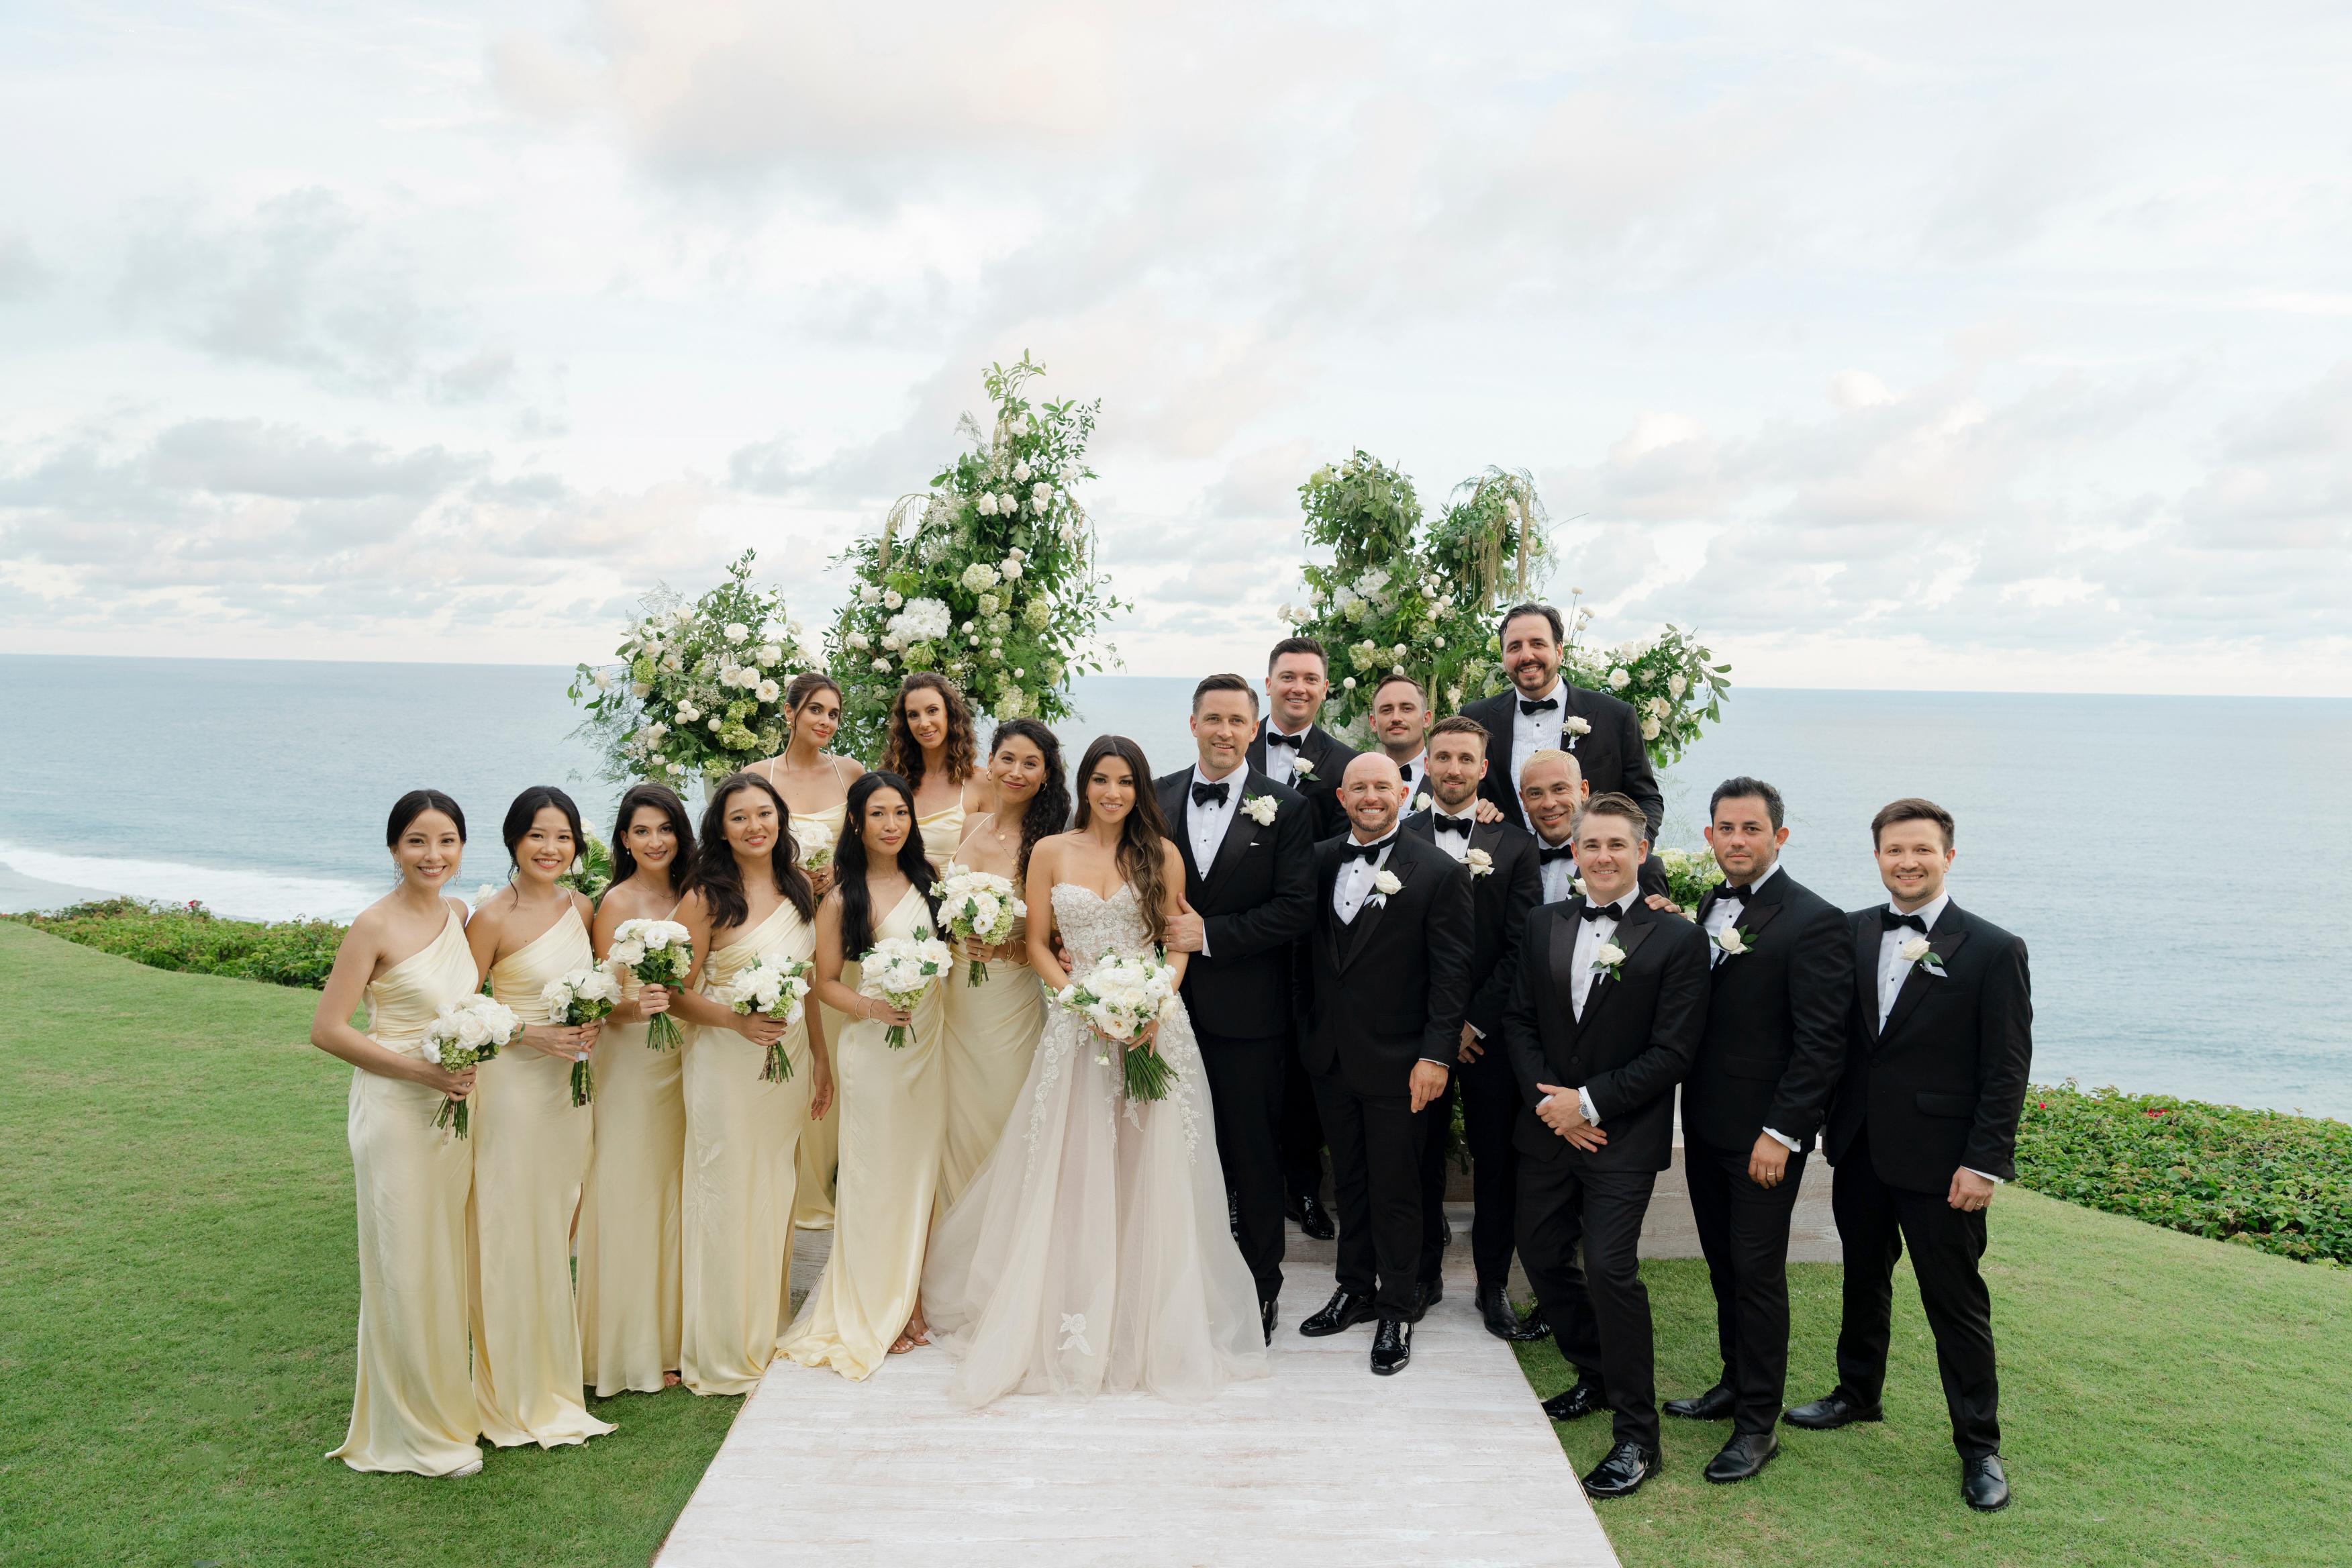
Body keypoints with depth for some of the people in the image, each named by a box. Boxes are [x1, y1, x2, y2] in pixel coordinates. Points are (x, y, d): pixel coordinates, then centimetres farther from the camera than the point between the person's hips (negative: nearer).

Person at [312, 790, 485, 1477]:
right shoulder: (375, 925, -13)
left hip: (455, 1106, 6)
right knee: (407, 1265, 3)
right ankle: (417, 1429, 16)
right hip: (397, 1110, -6)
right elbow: (327, 1030, -13)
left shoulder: (460, 914, 6)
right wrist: (422, 1070, -17)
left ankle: (453, 1402, 30)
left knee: (451, 1258, 15)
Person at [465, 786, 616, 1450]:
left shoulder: (581, 908, 6)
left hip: (571, 1080, 6)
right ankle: (517, 1389, 15)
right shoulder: (493, 917, -12)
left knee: (561, 1226, 13)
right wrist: (532, 1034, -18)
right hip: (514, 1080, -6)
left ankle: (557, 1375, 26)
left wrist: (593, 1021, 0)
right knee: (513, 1229, 1)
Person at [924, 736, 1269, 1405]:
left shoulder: (1163, 854, 5)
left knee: (1151, 1175, 3)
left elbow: (1178, 944, 5)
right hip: (1076, 1026, 0)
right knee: (1070, 1176, 2)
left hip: (1154, 1025, 0)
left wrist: (1154, 1005, -12)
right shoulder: (1051, 854, 4)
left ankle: (1148, 1322, 16)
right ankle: (1071, 1322, 15)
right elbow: (1038, 944, 5)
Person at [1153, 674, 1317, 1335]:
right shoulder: (1157, 798, 5)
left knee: (1254, 1157, 8)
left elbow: (1296, 909, -10)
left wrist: (1209, 934, -15)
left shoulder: (1286, 808, -4)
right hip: (1174, 1006, 3)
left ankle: (1259, 1292, 23)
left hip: (1249, 1012, -2)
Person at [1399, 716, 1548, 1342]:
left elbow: (1521, 948, -2)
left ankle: (1494, 1285, 20)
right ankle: (1423, 1274, 23)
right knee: (1419, 1156, 7)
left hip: (1490, 1031, 0)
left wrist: (1475, 1024, -8)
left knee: (1496, 1163, 7)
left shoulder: (1514, 845, 3)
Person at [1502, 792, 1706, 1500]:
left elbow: (1671, 1052, -11)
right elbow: (1519, 1019, 7)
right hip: (1548, 1126, 6)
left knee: (1610, 1268, -12)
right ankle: (1597, 1376, 37)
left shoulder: (1677, 939, -7)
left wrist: (1589, 1101, -14)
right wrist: (1550, 1103, -7)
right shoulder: (1543, 925, 7)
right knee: (1541, 1256, 13)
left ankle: (1636, 1434, 3)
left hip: (1623, 1136, -5)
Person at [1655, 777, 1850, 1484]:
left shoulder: (1814, 922, -14)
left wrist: (1781, 1132, -19)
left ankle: (1758, 1424, 11)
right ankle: (1735, 1384, 33)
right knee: (1724, 1265, 17)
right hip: (1706, 1124, 7)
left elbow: (1821, 1042, -16)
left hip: (1764, 1133, -7)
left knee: (1757, 1272, 1)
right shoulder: (1710, 908, 9)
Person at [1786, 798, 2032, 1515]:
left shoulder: (1993, 950, -9)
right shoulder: (1852, 933, 4)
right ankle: (1858, 1392, 39)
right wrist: (1832, 1129, 2)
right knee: (1864, 1276, 20)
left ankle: (1979, 1444, 19)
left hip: (1940, 1161, -4)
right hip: (1859, 1150, 5)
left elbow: (2006, 1070, -9)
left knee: (1956, 1301, 5)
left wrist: (1985, 1162, -12)